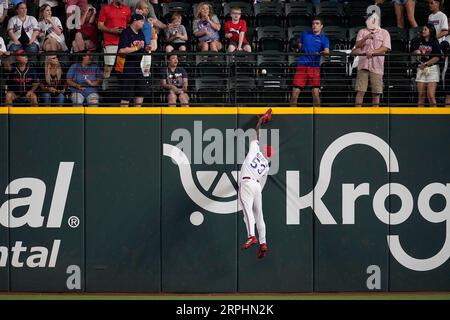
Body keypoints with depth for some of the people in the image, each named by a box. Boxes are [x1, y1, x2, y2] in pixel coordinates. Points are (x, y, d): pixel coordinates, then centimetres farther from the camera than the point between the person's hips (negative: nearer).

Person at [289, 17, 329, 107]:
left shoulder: (324, 39, 2)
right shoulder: (305, 34, 11)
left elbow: (327, 51, -17)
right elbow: (299, 42, 32)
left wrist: (325, 52, -39)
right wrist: (301, 47, 11)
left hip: (314, 67, -2)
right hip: (302, 65, 2)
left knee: (315, 92, -8)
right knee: (295, 91, -3)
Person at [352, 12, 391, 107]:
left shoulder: (384, 33, 10)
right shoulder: (362, 32, 14)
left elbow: (385, 48, -2)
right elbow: (357, 46, 2)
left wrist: (373, 52, -18)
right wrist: (365, 38, -16)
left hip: (377, 66, 0)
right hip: (363, 64, 0)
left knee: (376, 92, 0)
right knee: (360, 91, -6)